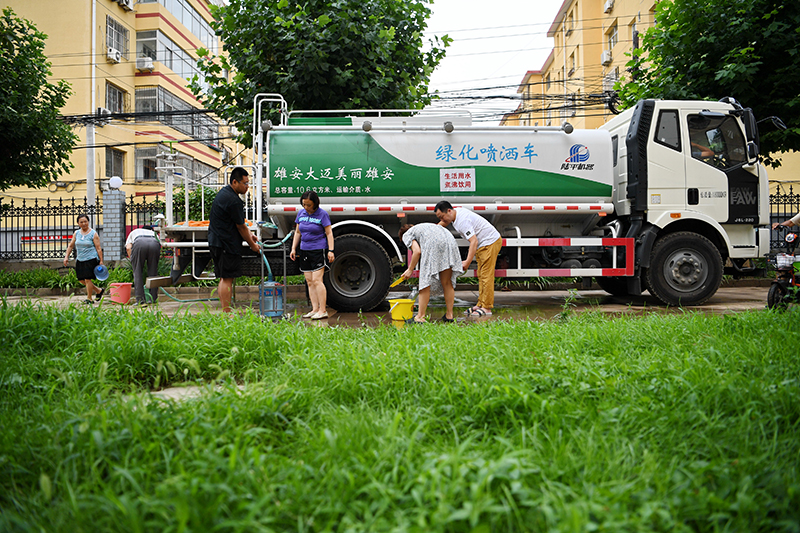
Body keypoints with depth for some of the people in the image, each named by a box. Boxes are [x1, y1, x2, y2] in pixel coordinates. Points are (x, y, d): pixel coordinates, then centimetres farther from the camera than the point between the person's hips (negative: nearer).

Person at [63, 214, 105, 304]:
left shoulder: (93, 234, -5)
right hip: (80, 260, 7)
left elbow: (98, 248, -7)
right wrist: (66, 256, 9)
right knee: (81, 279, 8)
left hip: (91, 259, -7)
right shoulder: (76, 233, 10)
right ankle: (99, 290, 25)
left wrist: (101, 261, -11)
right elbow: (70, 245, 18)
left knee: (87, 279, -9)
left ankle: (89, 298, 4)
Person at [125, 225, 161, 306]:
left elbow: (128, 247, 21)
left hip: (139, 244, -1)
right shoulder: (154, 233, 43)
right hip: (154, 244, 2)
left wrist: (133, 261, 25)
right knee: (153, 272, 15)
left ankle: (140, 300, 0)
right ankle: (153, 299, 17)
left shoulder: (134, 232, 40)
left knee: (137, 272, 6)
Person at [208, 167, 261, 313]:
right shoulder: (233, 200, -19)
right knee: (227, 279, -7)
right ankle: (227, 312, -3)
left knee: (223, 278, 13)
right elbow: (241, 226, -12)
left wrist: (248, 234, 20)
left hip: (216, 241, 11)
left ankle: (225, 311, 19)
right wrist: (252, 244, 0)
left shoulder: (224, 192, 14)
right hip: (227, 244, -11)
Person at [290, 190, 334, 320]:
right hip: (304, 251, 6)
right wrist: (293, 248, 12)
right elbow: (297, 232, 17)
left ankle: (323, 310, -7)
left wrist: (331, 250, -14)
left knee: (317, 280, -12)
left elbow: (329, 233, -6)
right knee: (309, 281, 5)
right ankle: (315, 309, 9)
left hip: (319, 250, -6)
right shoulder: (301, 213, 9)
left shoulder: (322, 214, -6)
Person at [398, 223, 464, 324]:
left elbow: (417, 251, 2)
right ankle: (449, 315, 15)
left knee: (426, 282, -1)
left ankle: (420, 317, 1)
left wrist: (410, 270, 11)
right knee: (447, 283, 12)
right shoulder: (421, 227, 41)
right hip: (449, 240, 7)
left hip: (433, 243, -7)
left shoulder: (406, 235, 21)